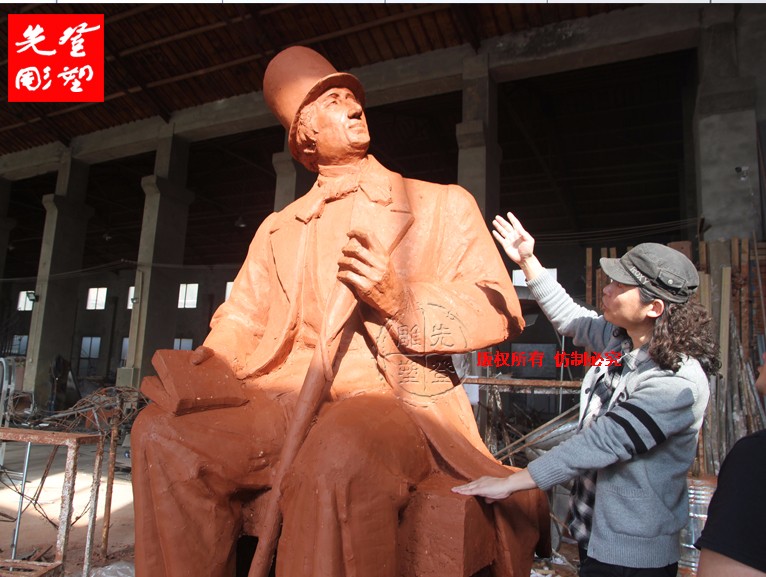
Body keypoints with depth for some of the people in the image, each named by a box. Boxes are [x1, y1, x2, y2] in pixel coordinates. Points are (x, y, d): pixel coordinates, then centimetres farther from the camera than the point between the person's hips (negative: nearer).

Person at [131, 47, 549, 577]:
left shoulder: (443, 205, 12)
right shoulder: (279, 229, 23)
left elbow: (500, 310, 3)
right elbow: (242, 321, 19)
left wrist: (404, 303, -14)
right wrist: (192, 379, -2)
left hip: (399, 400, -3)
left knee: (343, 452, -37)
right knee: (163, 430, -20)